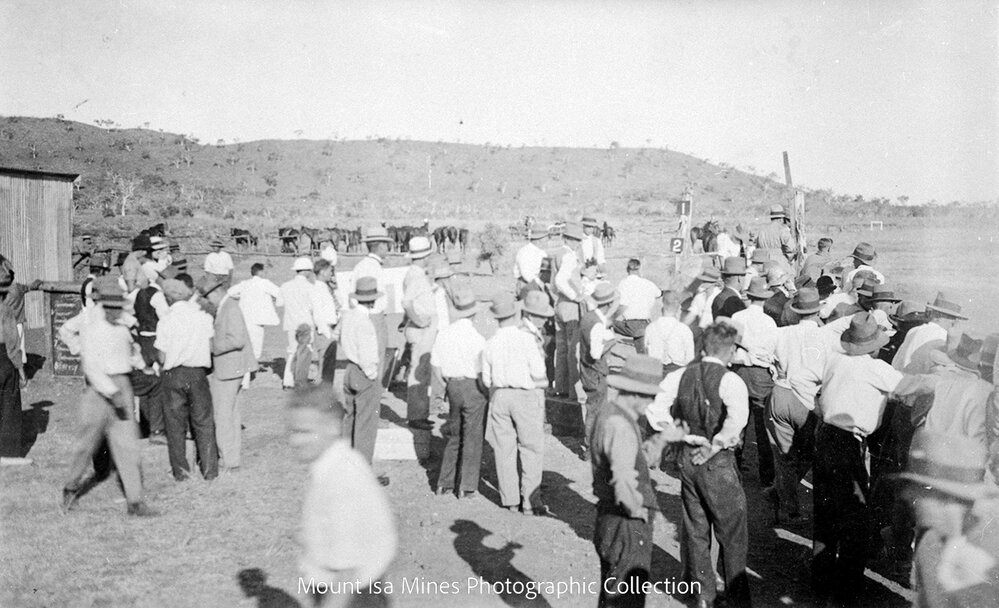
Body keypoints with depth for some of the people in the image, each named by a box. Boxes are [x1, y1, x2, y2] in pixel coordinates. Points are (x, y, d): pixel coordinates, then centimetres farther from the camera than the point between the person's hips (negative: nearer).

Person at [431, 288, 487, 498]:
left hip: (453, 386, 5)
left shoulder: (443, 334, 0)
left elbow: (435, 366, 7)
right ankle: (467, 487, 9)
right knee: (472, 438, 5)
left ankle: (445, 483, 21)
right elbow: (484, 370, -15)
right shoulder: (476, 337, -17)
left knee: (454, 436, 18)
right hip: (473, 387, -5)